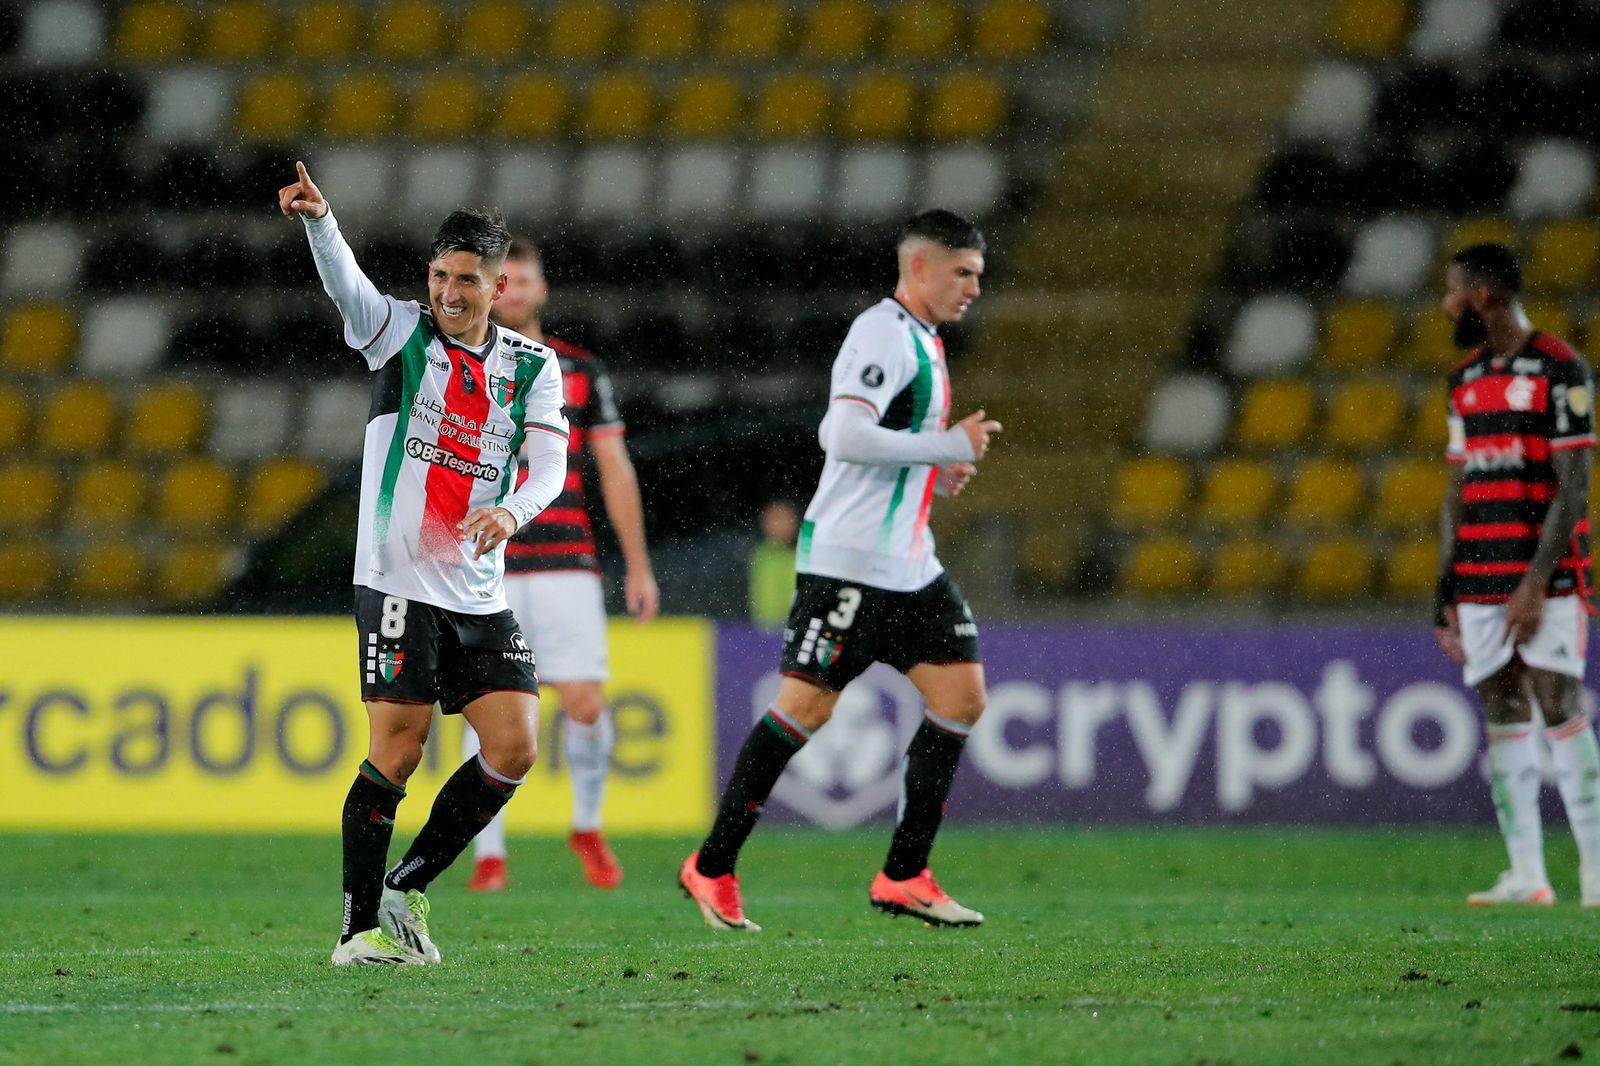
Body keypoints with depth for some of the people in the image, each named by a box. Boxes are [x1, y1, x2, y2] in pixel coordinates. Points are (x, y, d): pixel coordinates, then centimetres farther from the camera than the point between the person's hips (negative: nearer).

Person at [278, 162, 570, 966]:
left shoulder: (533, 365, 9)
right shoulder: (400, 332, 1)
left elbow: (550, 462, -1)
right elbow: (345, 284, -19)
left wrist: (514, 510, -24)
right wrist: (318, 219, -40)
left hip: (480, 594, 4)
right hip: (398, 583, -4)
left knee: (515, 749, -3)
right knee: (396, 752, -11)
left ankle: (407, 889, 13)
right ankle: (360, 928, -3)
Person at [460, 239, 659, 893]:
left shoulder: (581, 370, 10)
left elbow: (615, 470, 13)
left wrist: (638, 566, 10)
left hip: (567, 563, 1)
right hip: (487, 569, -1)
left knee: (584, 703, -7)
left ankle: (588, 827, 17)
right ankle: (489, 857, 1)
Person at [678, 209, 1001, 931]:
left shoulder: (922, 341, 18)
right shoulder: (883, 333, -14)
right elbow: (844, 434, -26)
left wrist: (941, 467, 12)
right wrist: (952, 445, -21)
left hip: (909, 566, 10)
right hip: (848, 564, -10)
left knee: (962, 696, 0)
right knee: (806, 708, -7)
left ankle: (904, 878, 3)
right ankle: (712, 870, 4)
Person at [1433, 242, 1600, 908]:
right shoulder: (1465, 382, 16)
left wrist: (1537, 583, -18)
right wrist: (1445, 596, 14)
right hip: (1480, 579, 6)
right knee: (1502, 714, 2)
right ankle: (1526, 876, 2)